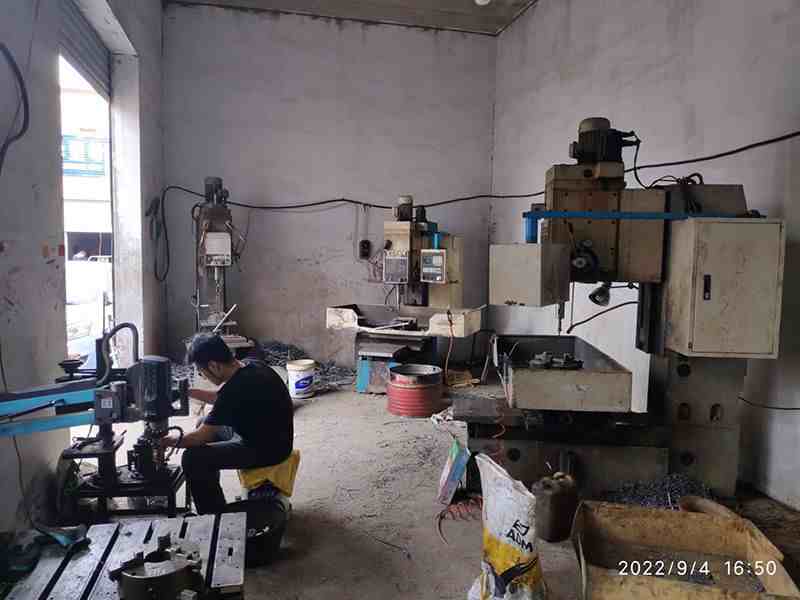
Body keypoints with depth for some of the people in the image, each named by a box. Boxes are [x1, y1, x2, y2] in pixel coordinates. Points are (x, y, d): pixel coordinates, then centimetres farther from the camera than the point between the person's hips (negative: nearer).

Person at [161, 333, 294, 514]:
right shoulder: (253, 368, -2)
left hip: (267, 449, -10)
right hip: (271, 436, 10)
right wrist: (189, 392, 11)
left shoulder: (236, 388, -28)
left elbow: (202, 437, -19)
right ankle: (210, 494, 34)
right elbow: (222, 400, 18)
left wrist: (169, 441, -3)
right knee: (205, 423, 21)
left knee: (193, 458, -13)